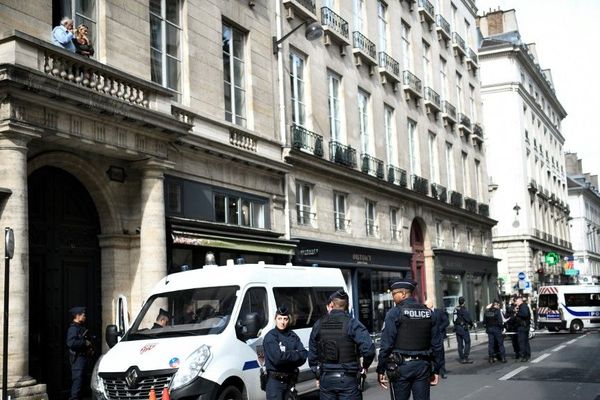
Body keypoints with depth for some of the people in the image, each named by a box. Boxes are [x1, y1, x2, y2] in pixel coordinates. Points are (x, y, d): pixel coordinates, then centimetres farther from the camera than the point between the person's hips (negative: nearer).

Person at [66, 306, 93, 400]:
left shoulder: (80, 327, 18)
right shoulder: (73, 328, -14)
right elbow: (70, 343, -27)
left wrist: (90, 348, 13)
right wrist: (85, 342, -20)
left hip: (83, 356, 10)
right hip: (77, 358, -10)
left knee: (80, 378, 15)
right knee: (77, 378, -12)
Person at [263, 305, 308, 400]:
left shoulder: (293, 336, 8)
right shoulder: (270, 337, -9)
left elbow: (304, 356, -1)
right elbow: (277, 358, -21)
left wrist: (287, 355, -15)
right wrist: (295, 354, -11)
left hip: (290, 381, 6)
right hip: (275, 381, -5)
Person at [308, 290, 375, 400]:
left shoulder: (318, 325, 3)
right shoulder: (352, 323, -9)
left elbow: (312, 354, 9)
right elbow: (369, 349, -19)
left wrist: (318, 376, 19)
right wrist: (365, 366, -1)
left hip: (326, 379, 3)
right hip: (348, 379, -3)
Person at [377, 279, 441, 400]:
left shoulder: (394, 313, -8)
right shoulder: (428, 313, 7)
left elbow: (386, 344, -11)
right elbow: (435, 344, 8)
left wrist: (380, 370, -5)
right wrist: (435, 370, 13)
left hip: (401, 366, -4)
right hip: (423, 366, 4)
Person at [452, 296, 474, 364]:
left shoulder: (455, 309, 9)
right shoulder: (463, 309, -14)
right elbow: (468, 318, -14)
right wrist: (471, 324, 3)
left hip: (457, 328, 7)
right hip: (463, 327, -7)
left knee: (460, 344, 10)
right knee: (467, 343, -2)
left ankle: (461, 358, 12)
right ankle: (465, 358, -8)